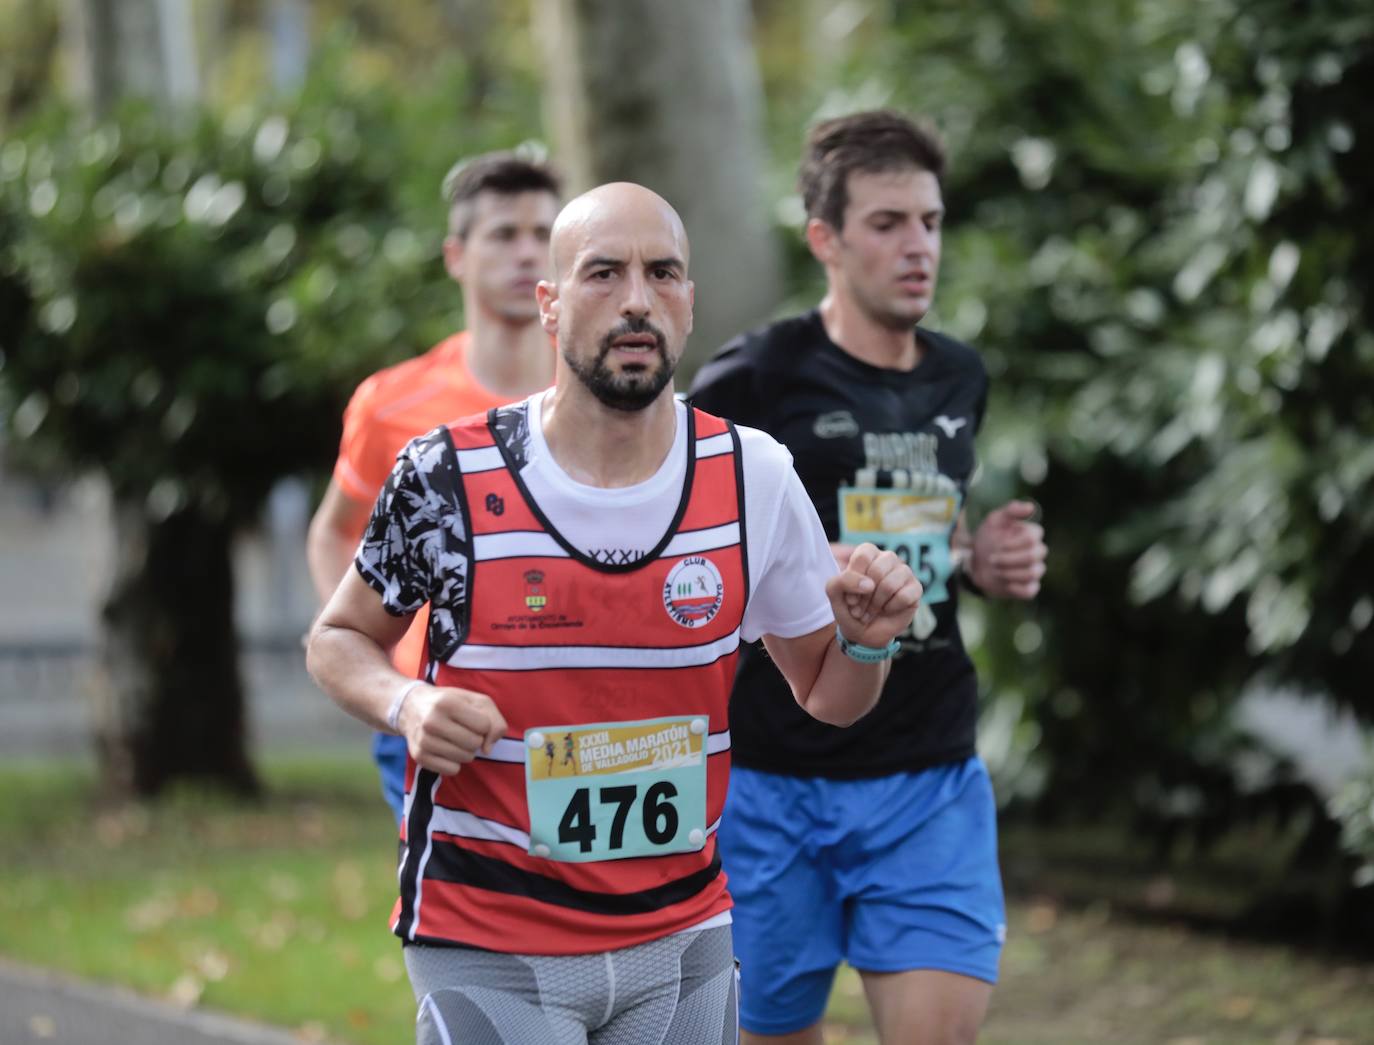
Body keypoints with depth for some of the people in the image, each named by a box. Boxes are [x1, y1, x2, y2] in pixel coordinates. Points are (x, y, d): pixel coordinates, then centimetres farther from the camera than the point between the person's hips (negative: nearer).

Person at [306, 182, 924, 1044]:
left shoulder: (753, 477, -1)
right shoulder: (448, 479, -9)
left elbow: (825, 695, 9)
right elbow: (339, 639, 5)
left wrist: (865, 643, -13)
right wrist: (406, 705, -16)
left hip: (683, 938, 3)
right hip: (488, 947, -3)